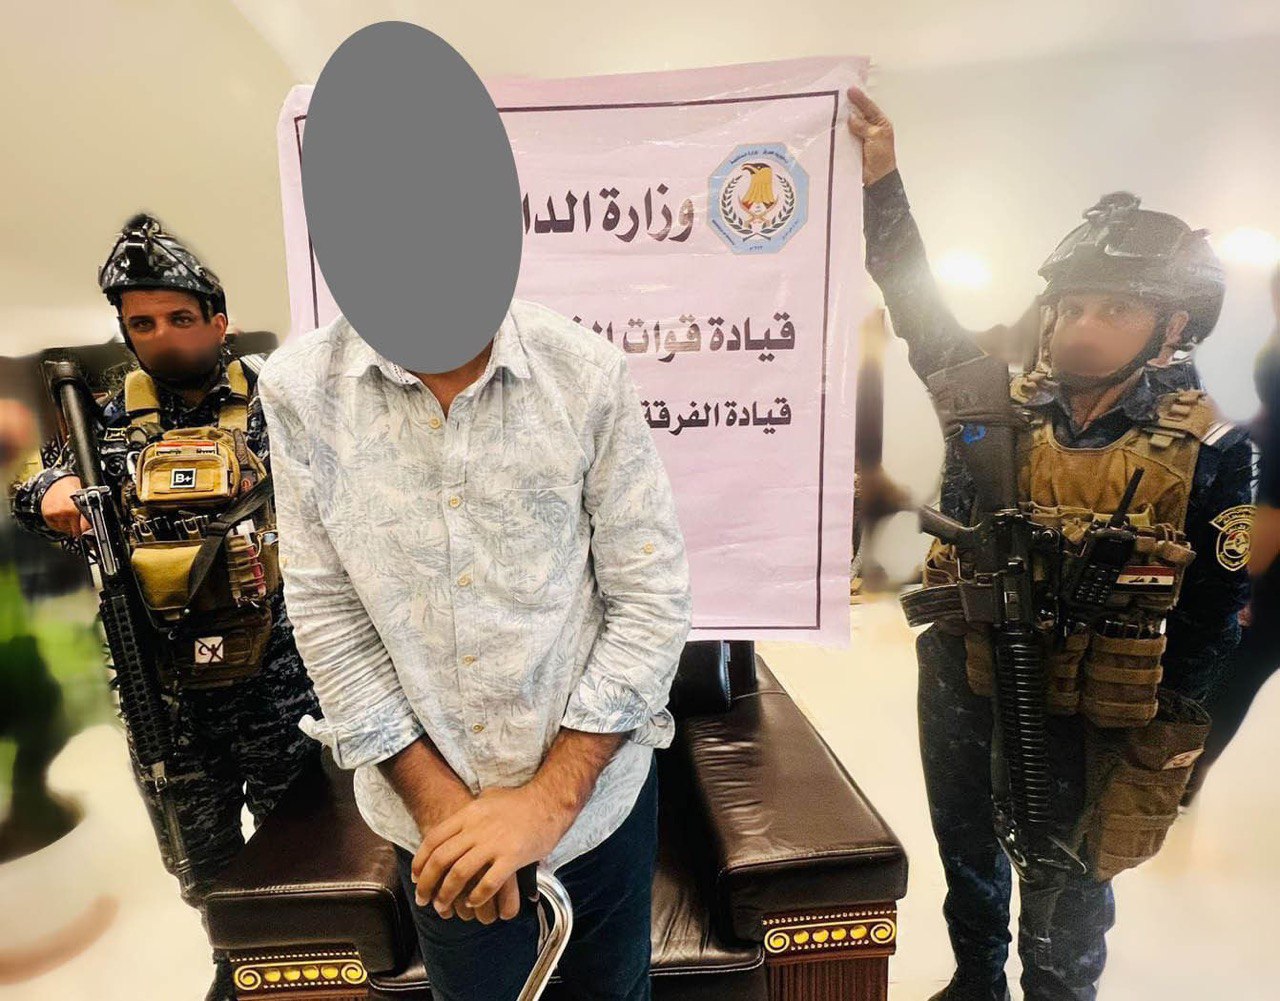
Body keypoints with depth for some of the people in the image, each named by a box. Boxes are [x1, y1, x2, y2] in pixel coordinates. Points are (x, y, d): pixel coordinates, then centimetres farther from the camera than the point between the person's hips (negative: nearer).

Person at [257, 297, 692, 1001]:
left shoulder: (589, 373, -15)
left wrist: (552, 794, -16)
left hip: (599, 787, 0)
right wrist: (438, 802, -10)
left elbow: (653, 597, -12)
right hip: (437, 814, 1)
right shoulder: (299, 389, -11)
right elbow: (329, 619, -7)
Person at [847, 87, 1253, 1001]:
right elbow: (922, 312, -10)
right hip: (960, 693, 3)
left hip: (1083, 720, -2)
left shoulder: (1207, 451, -10)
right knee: (969, 859, 24)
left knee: (1067, 891, 19)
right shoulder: (1000, 401, -5)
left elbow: (1212, 615, -6)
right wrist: (881, 182, -17)